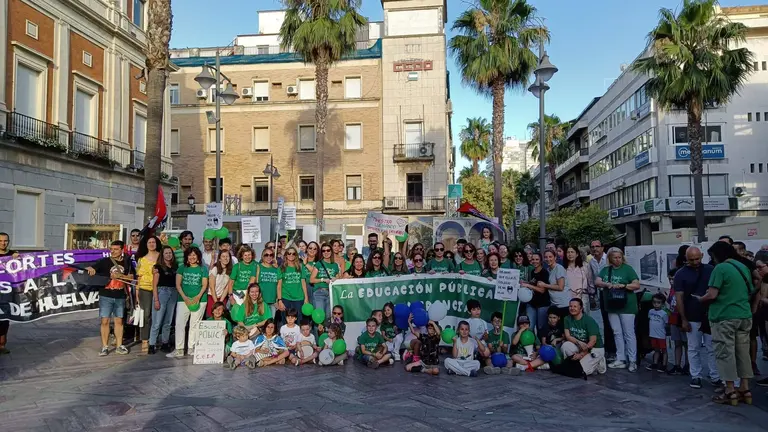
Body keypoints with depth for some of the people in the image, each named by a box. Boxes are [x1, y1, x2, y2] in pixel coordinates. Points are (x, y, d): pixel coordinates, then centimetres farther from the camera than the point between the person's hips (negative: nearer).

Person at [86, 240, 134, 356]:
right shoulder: (104, 261, -3)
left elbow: (131, 277, 4)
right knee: (105, 321, -1)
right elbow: (92, 269, -13)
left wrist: (119, 275, -13)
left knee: (119, 321, 10)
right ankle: (105, 347, 7)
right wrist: (90, 270, -36)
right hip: (106, 296, -2)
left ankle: (119, 346, 17)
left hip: (120, 297, 2)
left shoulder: (127, 262, 5)